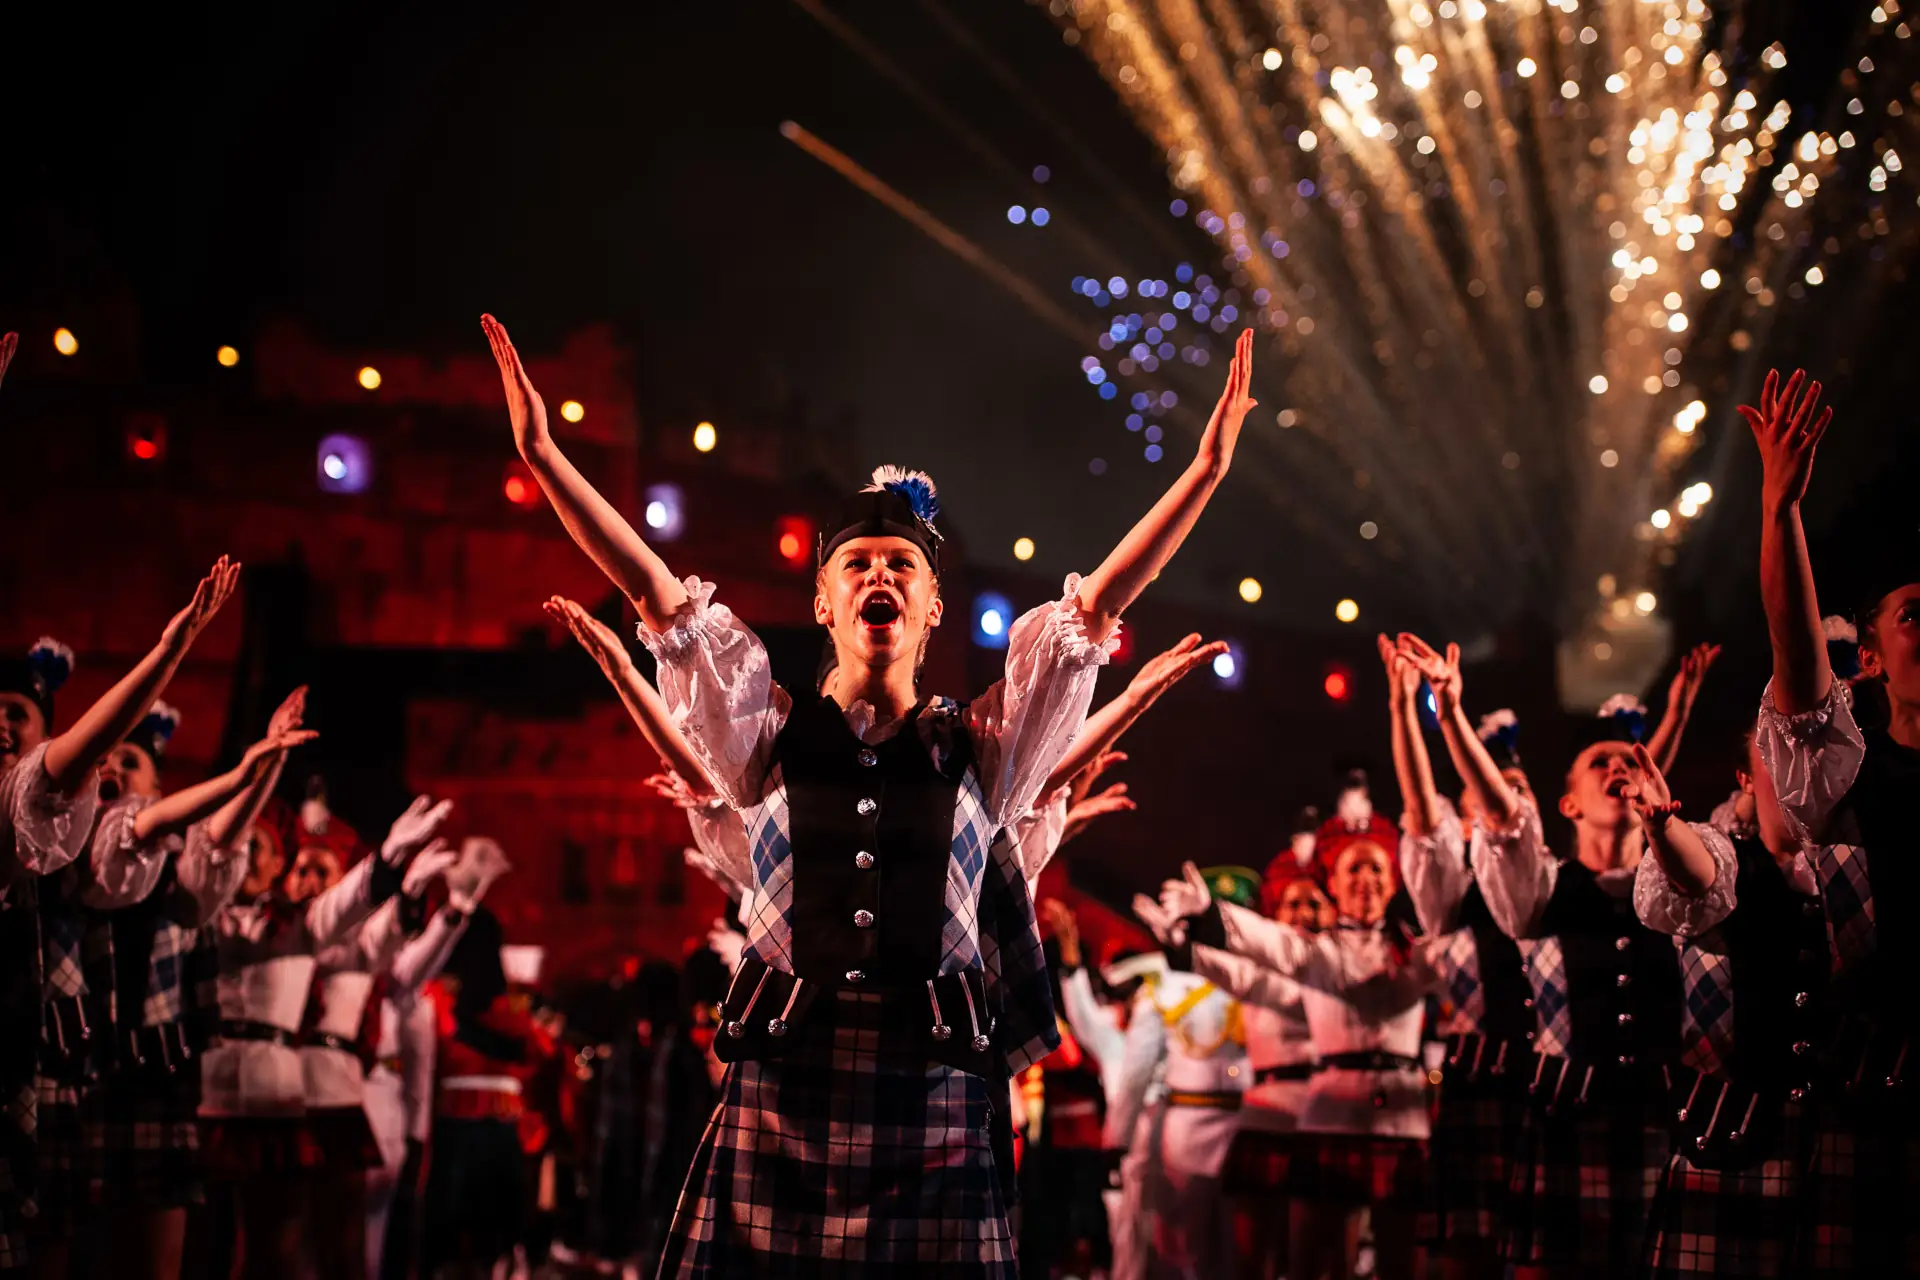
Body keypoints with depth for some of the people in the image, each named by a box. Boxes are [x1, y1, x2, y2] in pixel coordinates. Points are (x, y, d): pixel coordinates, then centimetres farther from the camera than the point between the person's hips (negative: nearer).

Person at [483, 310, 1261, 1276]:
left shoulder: (982, 750, 11)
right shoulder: (771, 739, 11)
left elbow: (1101, 601, 5)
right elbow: (655, 590, 4)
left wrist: (1205, 470, -1)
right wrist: (543, 452, -3)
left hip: (939, 1094, 0)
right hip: (781, 1091, 0)